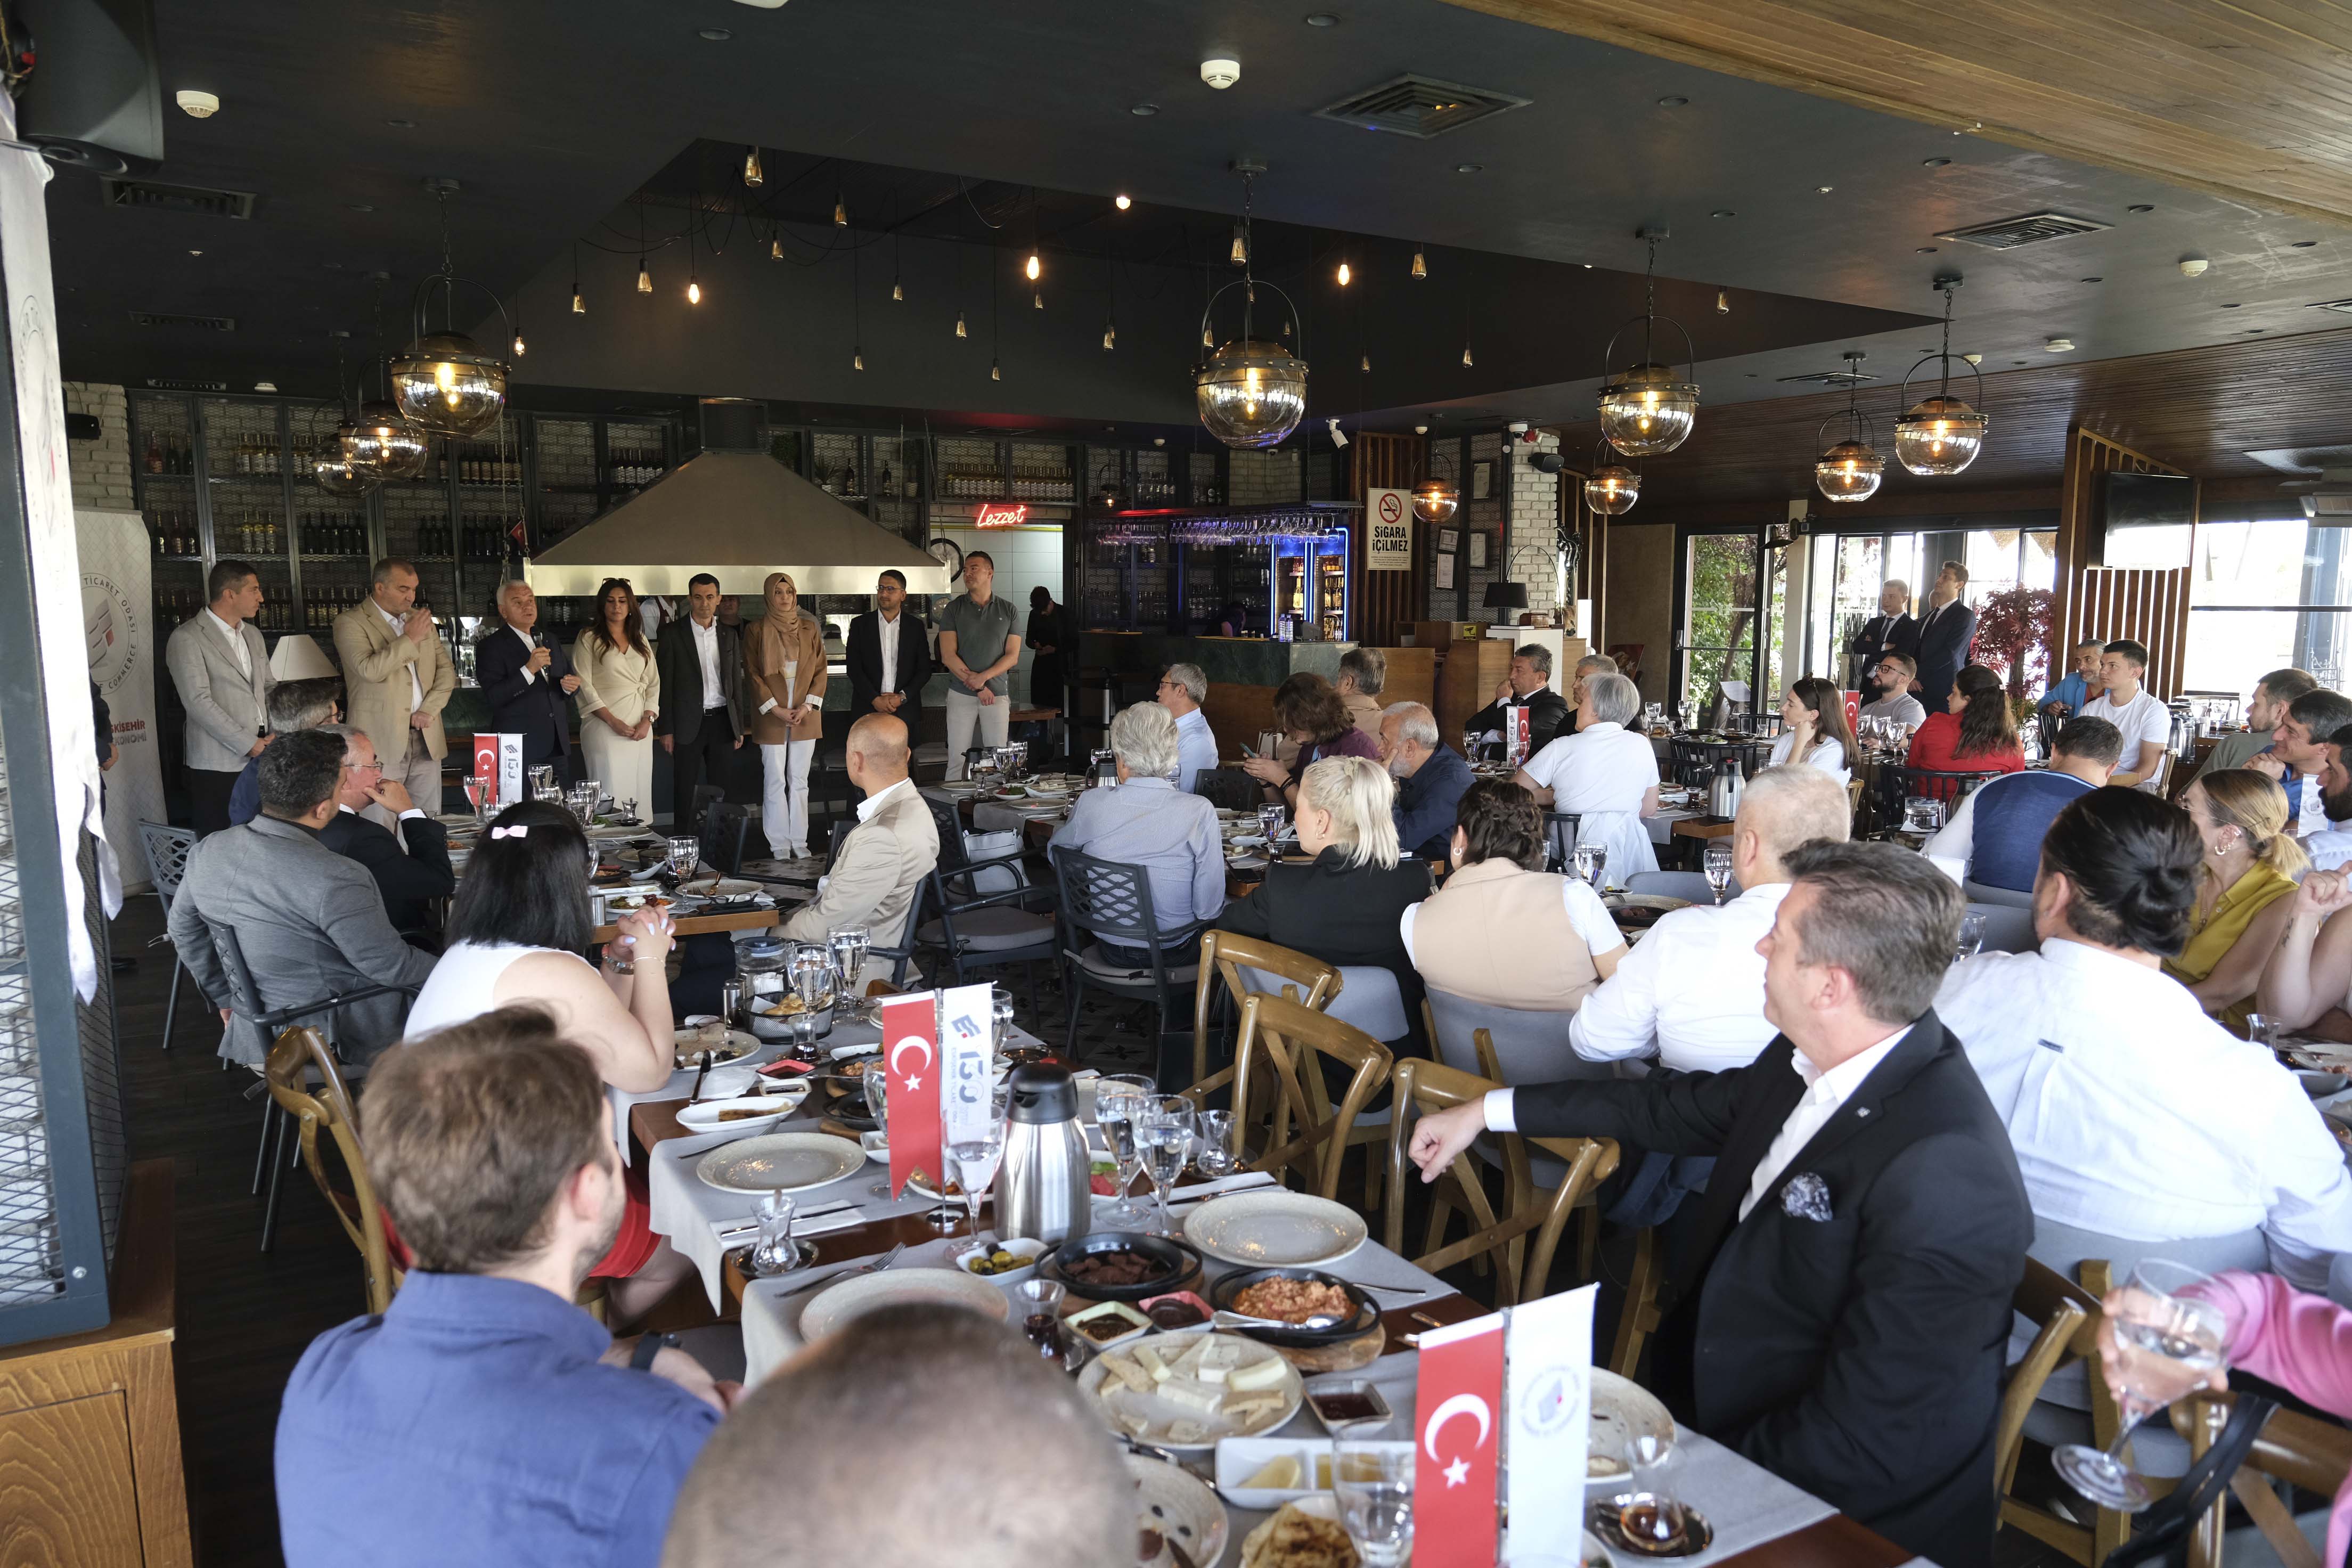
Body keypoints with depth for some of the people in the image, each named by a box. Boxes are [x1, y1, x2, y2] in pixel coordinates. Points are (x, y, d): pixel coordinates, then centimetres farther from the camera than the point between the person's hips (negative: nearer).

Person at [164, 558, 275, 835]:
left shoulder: (252, 635, 17)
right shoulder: (187, 639, -7)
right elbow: (198, 702, -14)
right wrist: (249, 744, -15)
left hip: (261, 757, 6)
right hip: (218, 767, -6)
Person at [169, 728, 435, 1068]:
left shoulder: (206, 852, -5)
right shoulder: (335, 880, -29)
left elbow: (183, 930, 12)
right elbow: (392, 967, -20)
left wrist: (225, 994, 25)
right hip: (332, 1042, -8)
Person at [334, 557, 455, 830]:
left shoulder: (421, 619, 17)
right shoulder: (350, 622, -1)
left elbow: (447, 669, 14)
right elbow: (370, 670, -17)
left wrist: (429, 710, 0)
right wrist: (410, 639, -14)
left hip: (426, 738, 5)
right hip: (382, 741, -5)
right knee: (380, 830, -8)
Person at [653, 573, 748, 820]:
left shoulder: (729, 635, 11)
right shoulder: (673, 633, -1)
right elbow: (663, 684, -2)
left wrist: (739, 727, 10)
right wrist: (665, 730, -8)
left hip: (722, 721, 3)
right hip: (688, 723, -3)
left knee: (721, 790, 5)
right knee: (685, 793, 1)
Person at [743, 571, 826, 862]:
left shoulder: (810, 628, 8)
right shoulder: (756, 630, 2)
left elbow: (821, 671, 6)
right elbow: (752, 674, -2)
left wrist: (808, 706, -6)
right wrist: (776, 709, -10)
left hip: (806, 715, 2)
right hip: (771, 716, -2)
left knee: (799, 781, 6)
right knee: (775, 781, 0)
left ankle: (799, 843, 11)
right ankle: (779, 847, 5)